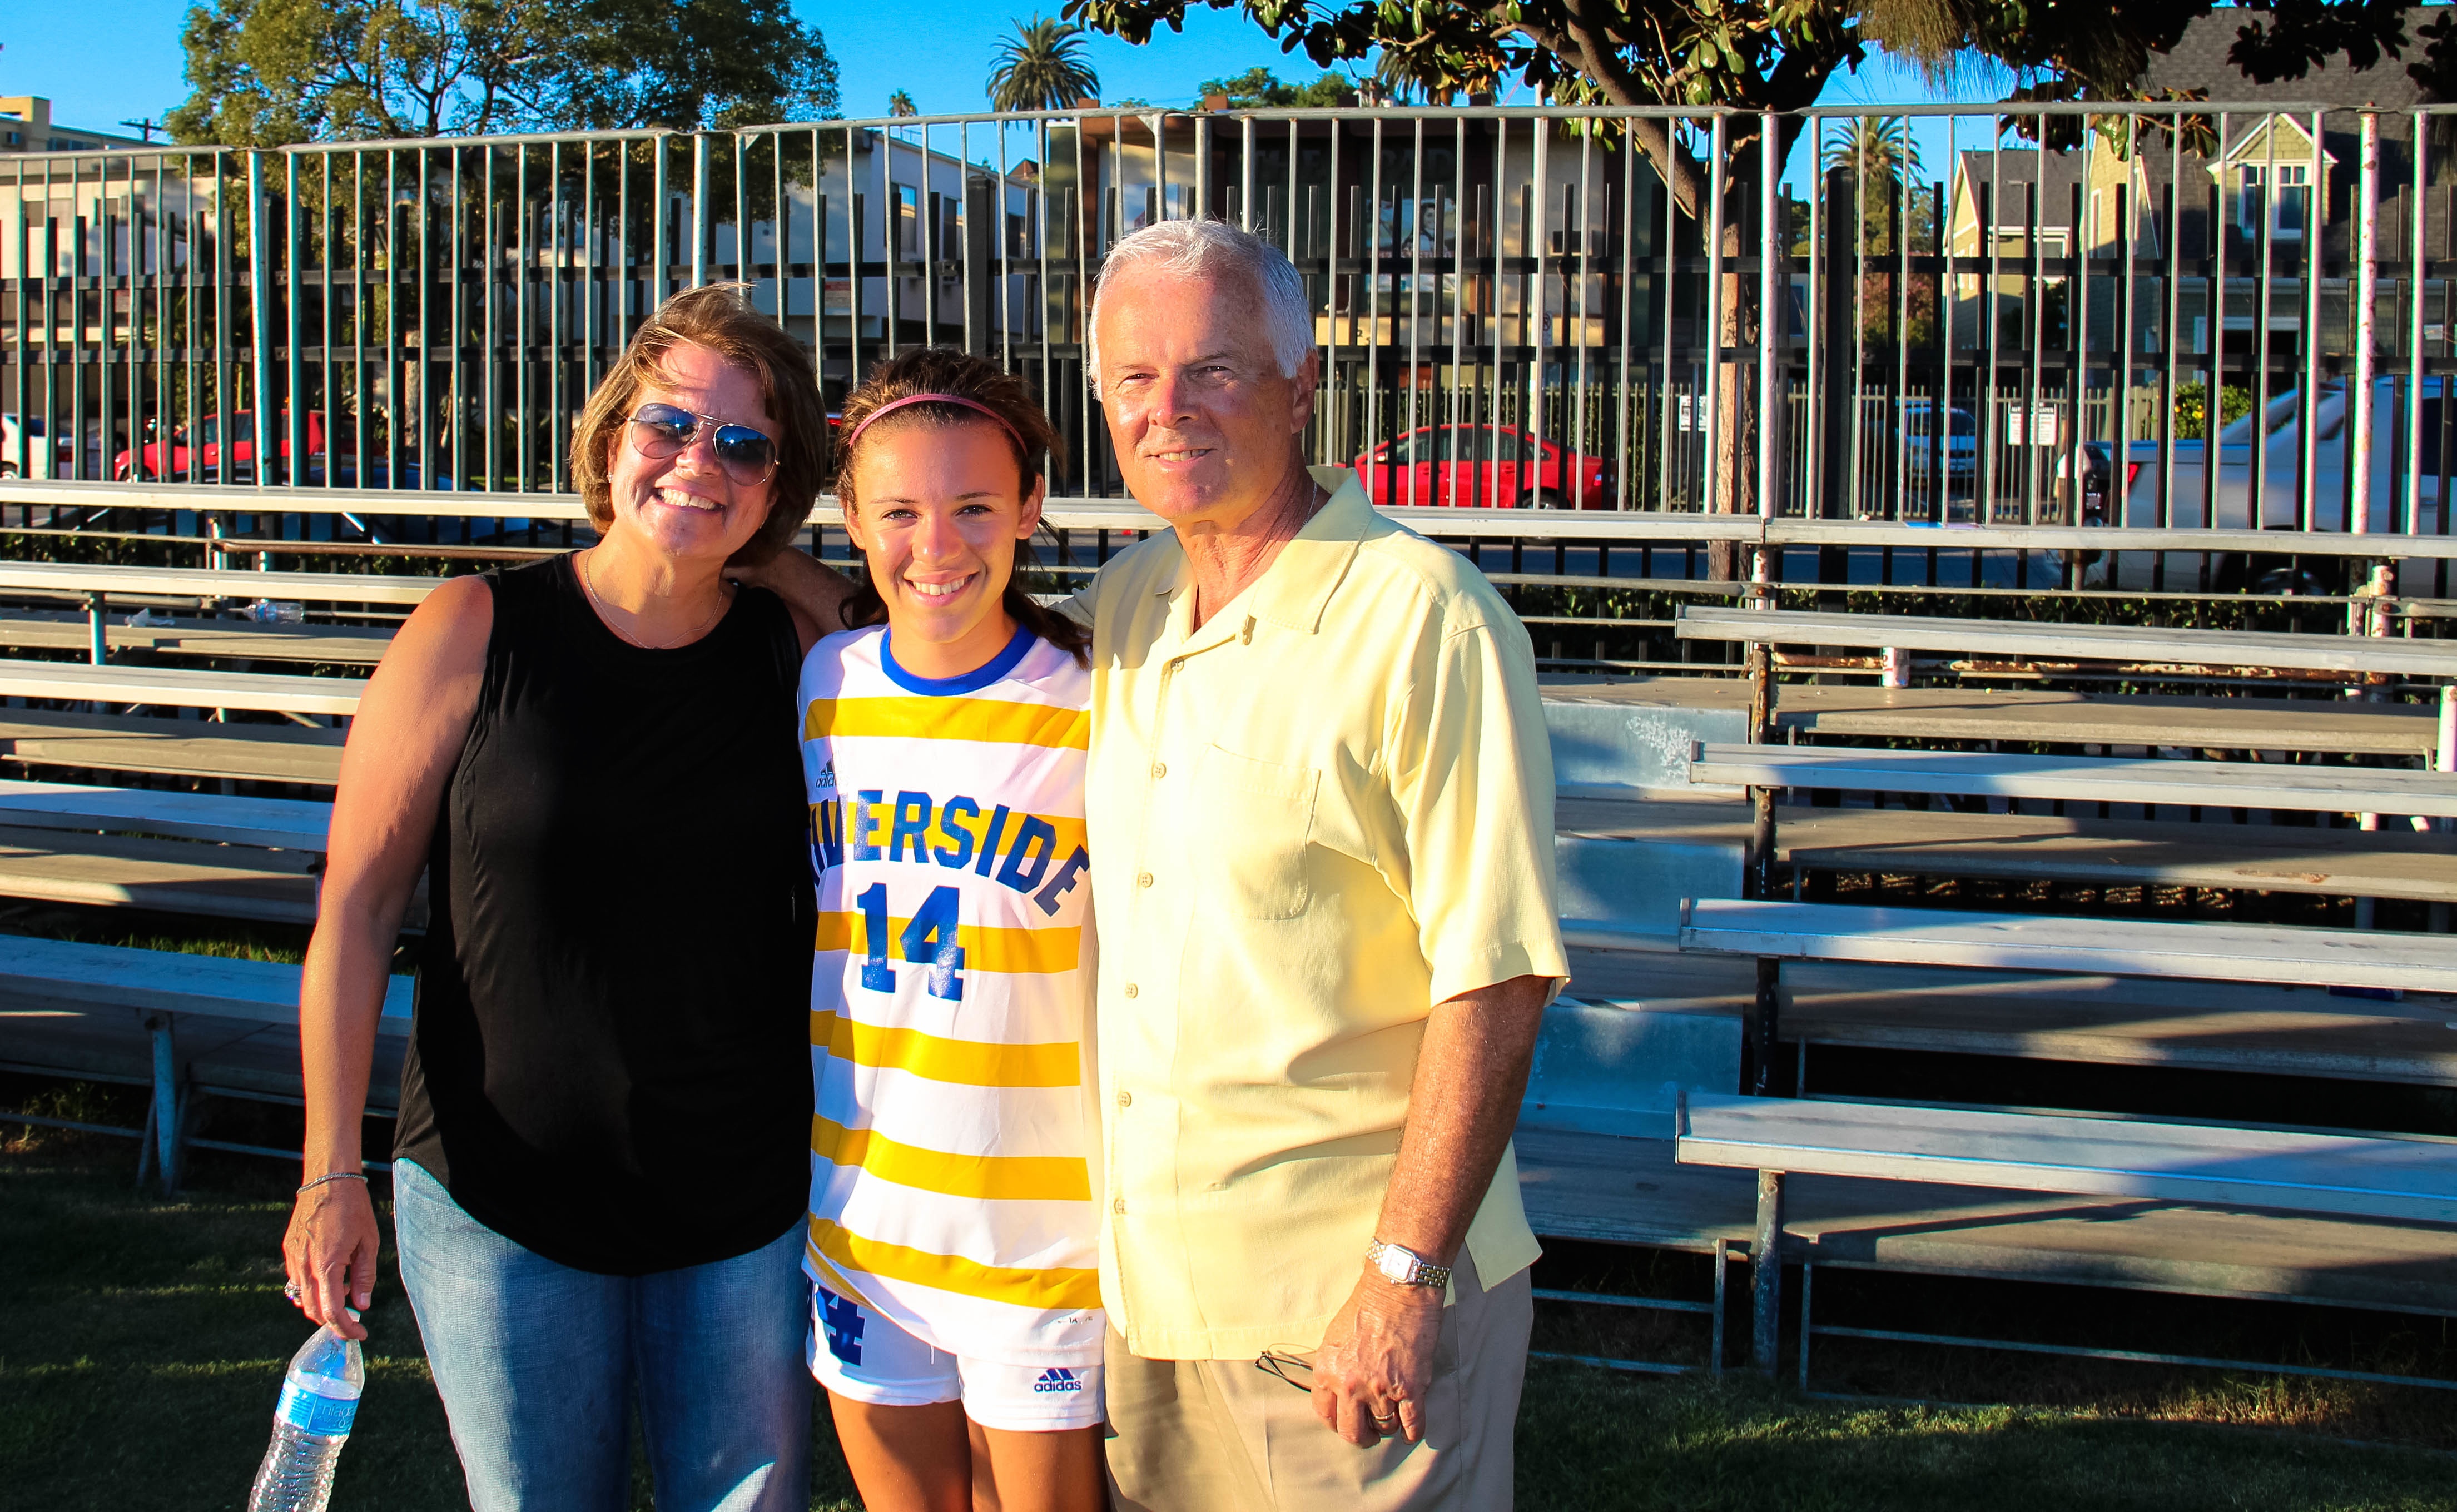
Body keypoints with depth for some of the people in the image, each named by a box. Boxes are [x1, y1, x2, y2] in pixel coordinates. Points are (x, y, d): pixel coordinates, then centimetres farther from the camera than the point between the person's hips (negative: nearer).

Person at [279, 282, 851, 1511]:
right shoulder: (475, 634, -7)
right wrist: (331, 1171, -7)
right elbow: (356, 904, -5)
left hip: (747, 1203, 2)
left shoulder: (801, 650, -1)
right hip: (503, 1199, -2)